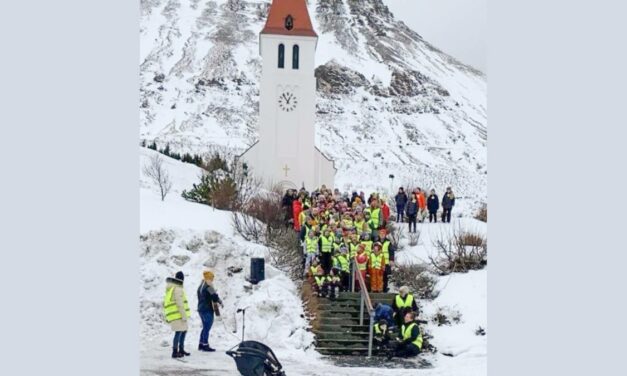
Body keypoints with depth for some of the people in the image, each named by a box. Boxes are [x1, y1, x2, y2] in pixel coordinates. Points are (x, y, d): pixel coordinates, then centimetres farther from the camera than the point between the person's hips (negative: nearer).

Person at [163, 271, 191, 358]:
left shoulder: (169, 289, 17)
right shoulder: (178, 289, -14)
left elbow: (166, 303, 21)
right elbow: (180, 304, -19)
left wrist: (166, 317, 25)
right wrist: (184, 316, -17)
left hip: (172, 315, 10)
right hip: (178, 315, -10)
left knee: (184, 331, 18)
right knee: (179, 332, -7)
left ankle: (181, 350, 25)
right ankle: (175, 352, -5)